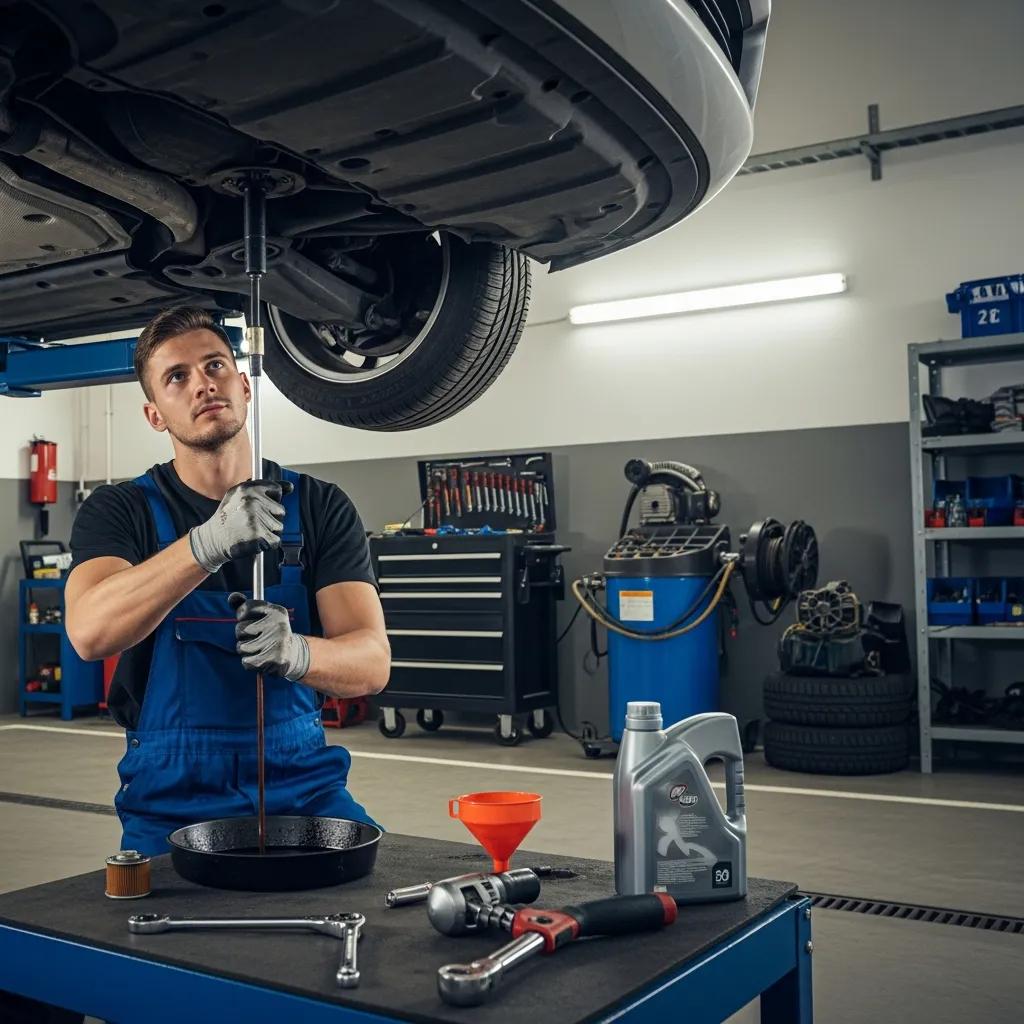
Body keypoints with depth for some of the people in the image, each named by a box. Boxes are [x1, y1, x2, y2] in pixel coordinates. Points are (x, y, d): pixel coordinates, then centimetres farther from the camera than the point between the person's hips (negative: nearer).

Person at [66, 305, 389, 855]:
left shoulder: (321, 507, 2)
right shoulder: (118, 511, -1)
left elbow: (372, 660, -8)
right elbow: (90, 632, -22)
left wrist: (295, 652, -31)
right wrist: (210, 541, -37)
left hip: (302, 779, 2)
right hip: (171, 794, -1)